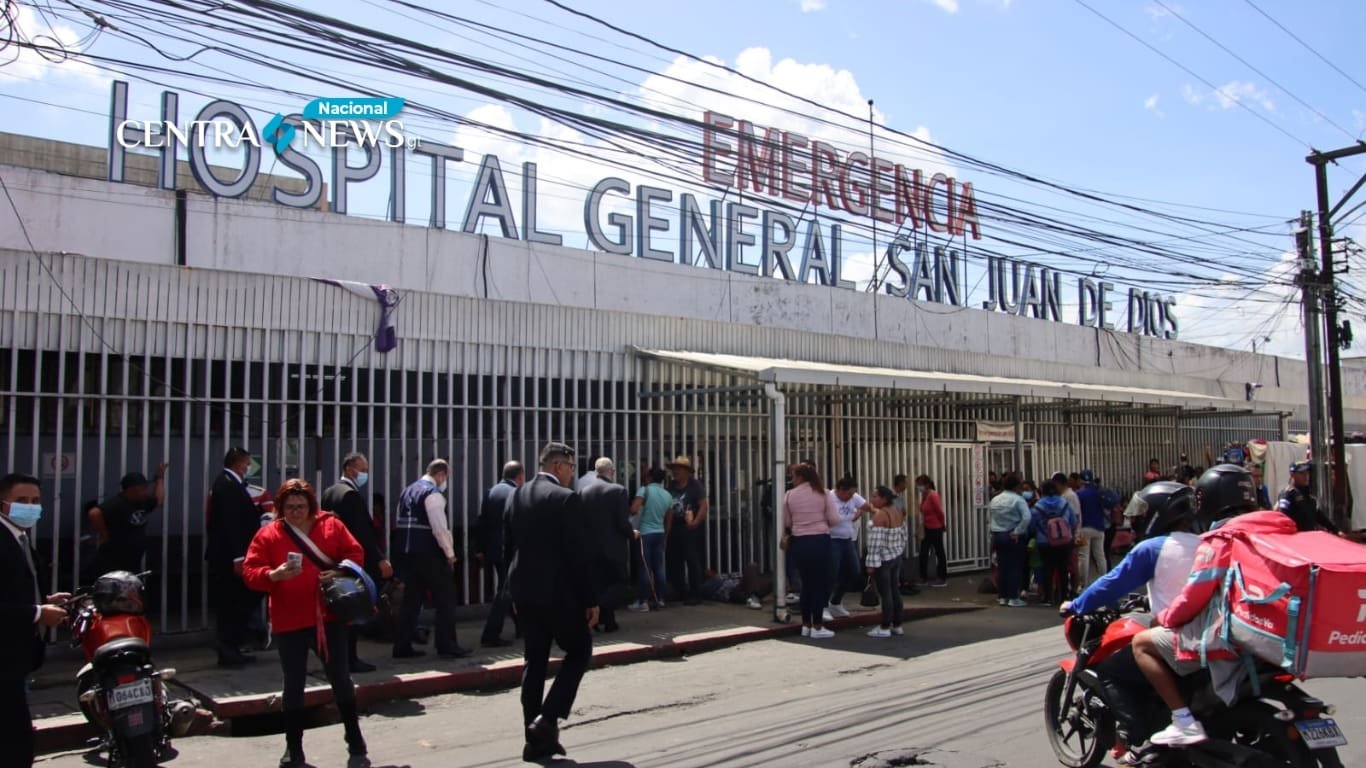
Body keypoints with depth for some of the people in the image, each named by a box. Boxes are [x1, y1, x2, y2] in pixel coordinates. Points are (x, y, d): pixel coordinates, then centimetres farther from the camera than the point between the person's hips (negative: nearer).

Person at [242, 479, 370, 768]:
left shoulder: (331, 525, 2)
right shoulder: (268, 535, -2)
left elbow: (355, 554, 6)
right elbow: (250, 572, -6)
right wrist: (274, 574, -26)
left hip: (329, 616, 0)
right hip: (289, 621, 0)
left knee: (341, 680, 5)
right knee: (293, 685, 9)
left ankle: (356, 744, 17)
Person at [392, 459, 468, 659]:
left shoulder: (408, 491, 15)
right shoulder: (433, 493, -12)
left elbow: (399, 523, 18)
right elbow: (439, 527, -17)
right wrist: (450, 553, -9)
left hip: (406, 552, 8)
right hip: (429, 554, -8)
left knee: (411, 600, 13)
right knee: (445, 600, 0)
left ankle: (402, 647, 14)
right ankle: (447, 646, 2)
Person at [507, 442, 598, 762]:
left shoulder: (517, 495, 7)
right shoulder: (565, 498, -14)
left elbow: (510, 544, 12)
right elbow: (580, 553, -15)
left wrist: (516, 590, 18)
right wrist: (591, 599, -9)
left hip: (524, 590, 7)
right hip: (558, 591, -7)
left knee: (535, 660, 12)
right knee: (579, 650, 10)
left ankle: (536, 739, 15)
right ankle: (547, 718, -2)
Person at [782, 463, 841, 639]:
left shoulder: (789, 495, 1)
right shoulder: (823, 494, 0)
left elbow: (786, 523, 4)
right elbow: (834, 520, -4)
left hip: (798, 542, 2)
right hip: (820, 540, -2)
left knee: (806, 583, 14)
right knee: (820, 583, 5)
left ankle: (806, 625, 20)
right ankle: (817, 627, 5)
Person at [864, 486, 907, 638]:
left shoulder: (880, 515, -19)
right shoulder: (897, 511, 6)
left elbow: (876, 541, -22)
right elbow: (903, 535, 13)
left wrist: (871, 563, -18)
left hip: (883, 559, -8)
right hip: (896, 557, 8)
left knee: (885, 593, -2)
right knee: (894, 591, 14)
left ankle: (885, 628, 4)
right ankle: (897, 625, 20)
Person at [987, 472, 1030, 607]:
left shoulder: (994, 500, 9)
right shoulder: (1018, 499, -10)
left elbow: (989, 520, 12)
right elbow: (1026, 518, -21)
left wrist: (993, 533, 13)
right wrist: (1018, 531, -14)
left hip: (997, 536, 5)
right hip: (1014, 537, -5)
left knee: (1002, 567, 10)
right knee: (1014, 567, 0)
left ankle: (1002, 596, 14)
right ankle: (1013, 598, 0)